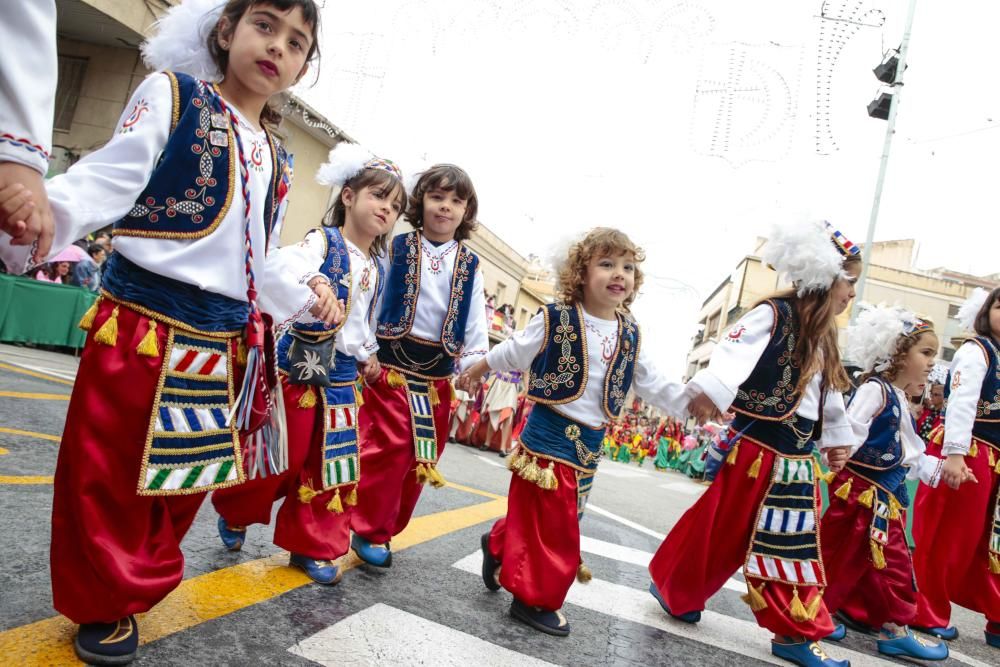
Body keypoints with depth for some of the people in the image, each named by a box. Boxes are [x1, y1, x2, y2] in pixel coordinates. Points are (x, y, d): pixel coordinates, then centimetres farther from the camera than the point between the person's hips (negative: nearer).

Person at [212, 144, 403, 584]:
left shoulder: (377, 267, 12)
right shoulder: (323, 241, -9)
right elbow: (281, 262, -32)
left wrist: (368, 354, 21)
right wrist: (314, 280, -50)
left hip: (342, 375, 6)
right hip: (298, 365, -6)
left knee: (333, 463, 9)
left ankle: (313, 546, 24)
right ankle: (235, 514, 34)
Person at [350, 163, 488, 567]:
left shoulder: (470, 266, 10)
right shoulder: (397, 249, 2)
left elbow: (476, 323, 7)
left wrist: (474, 364, -7)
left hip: (438, 373, 4)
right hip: (391, 363, -3)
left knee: (424, 455, 8)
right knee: (388, 447, -9)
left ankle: (385, 528, 27)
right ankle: (369, 530, 10)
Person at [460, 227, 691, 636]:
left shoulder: (630, 337, 5)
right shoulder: (555, 319, -11)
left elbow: (652, 384, 13)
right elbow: (511, 355, 2)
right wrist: (473, 374, 13)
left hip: (590, 442, 6)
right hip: (548, 434, -6)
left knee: (555, 519, 16)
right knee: (551, 522, 0)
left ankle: (500, 546, 41)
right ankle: (534, 599, 19)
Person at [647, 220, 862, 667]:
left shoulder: (821, 338, 14)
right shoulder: (772, 315, -12)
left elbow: (831, 395, 25)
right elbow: (736, 349, -30)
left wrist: (837, 440, 27)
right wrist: (710, 389, -48)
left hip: (797, 461, 8)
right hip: (754, 450, -8)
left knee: (796, 547, 10)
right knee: (719, 530, 4)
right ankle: (672, 586, 25)